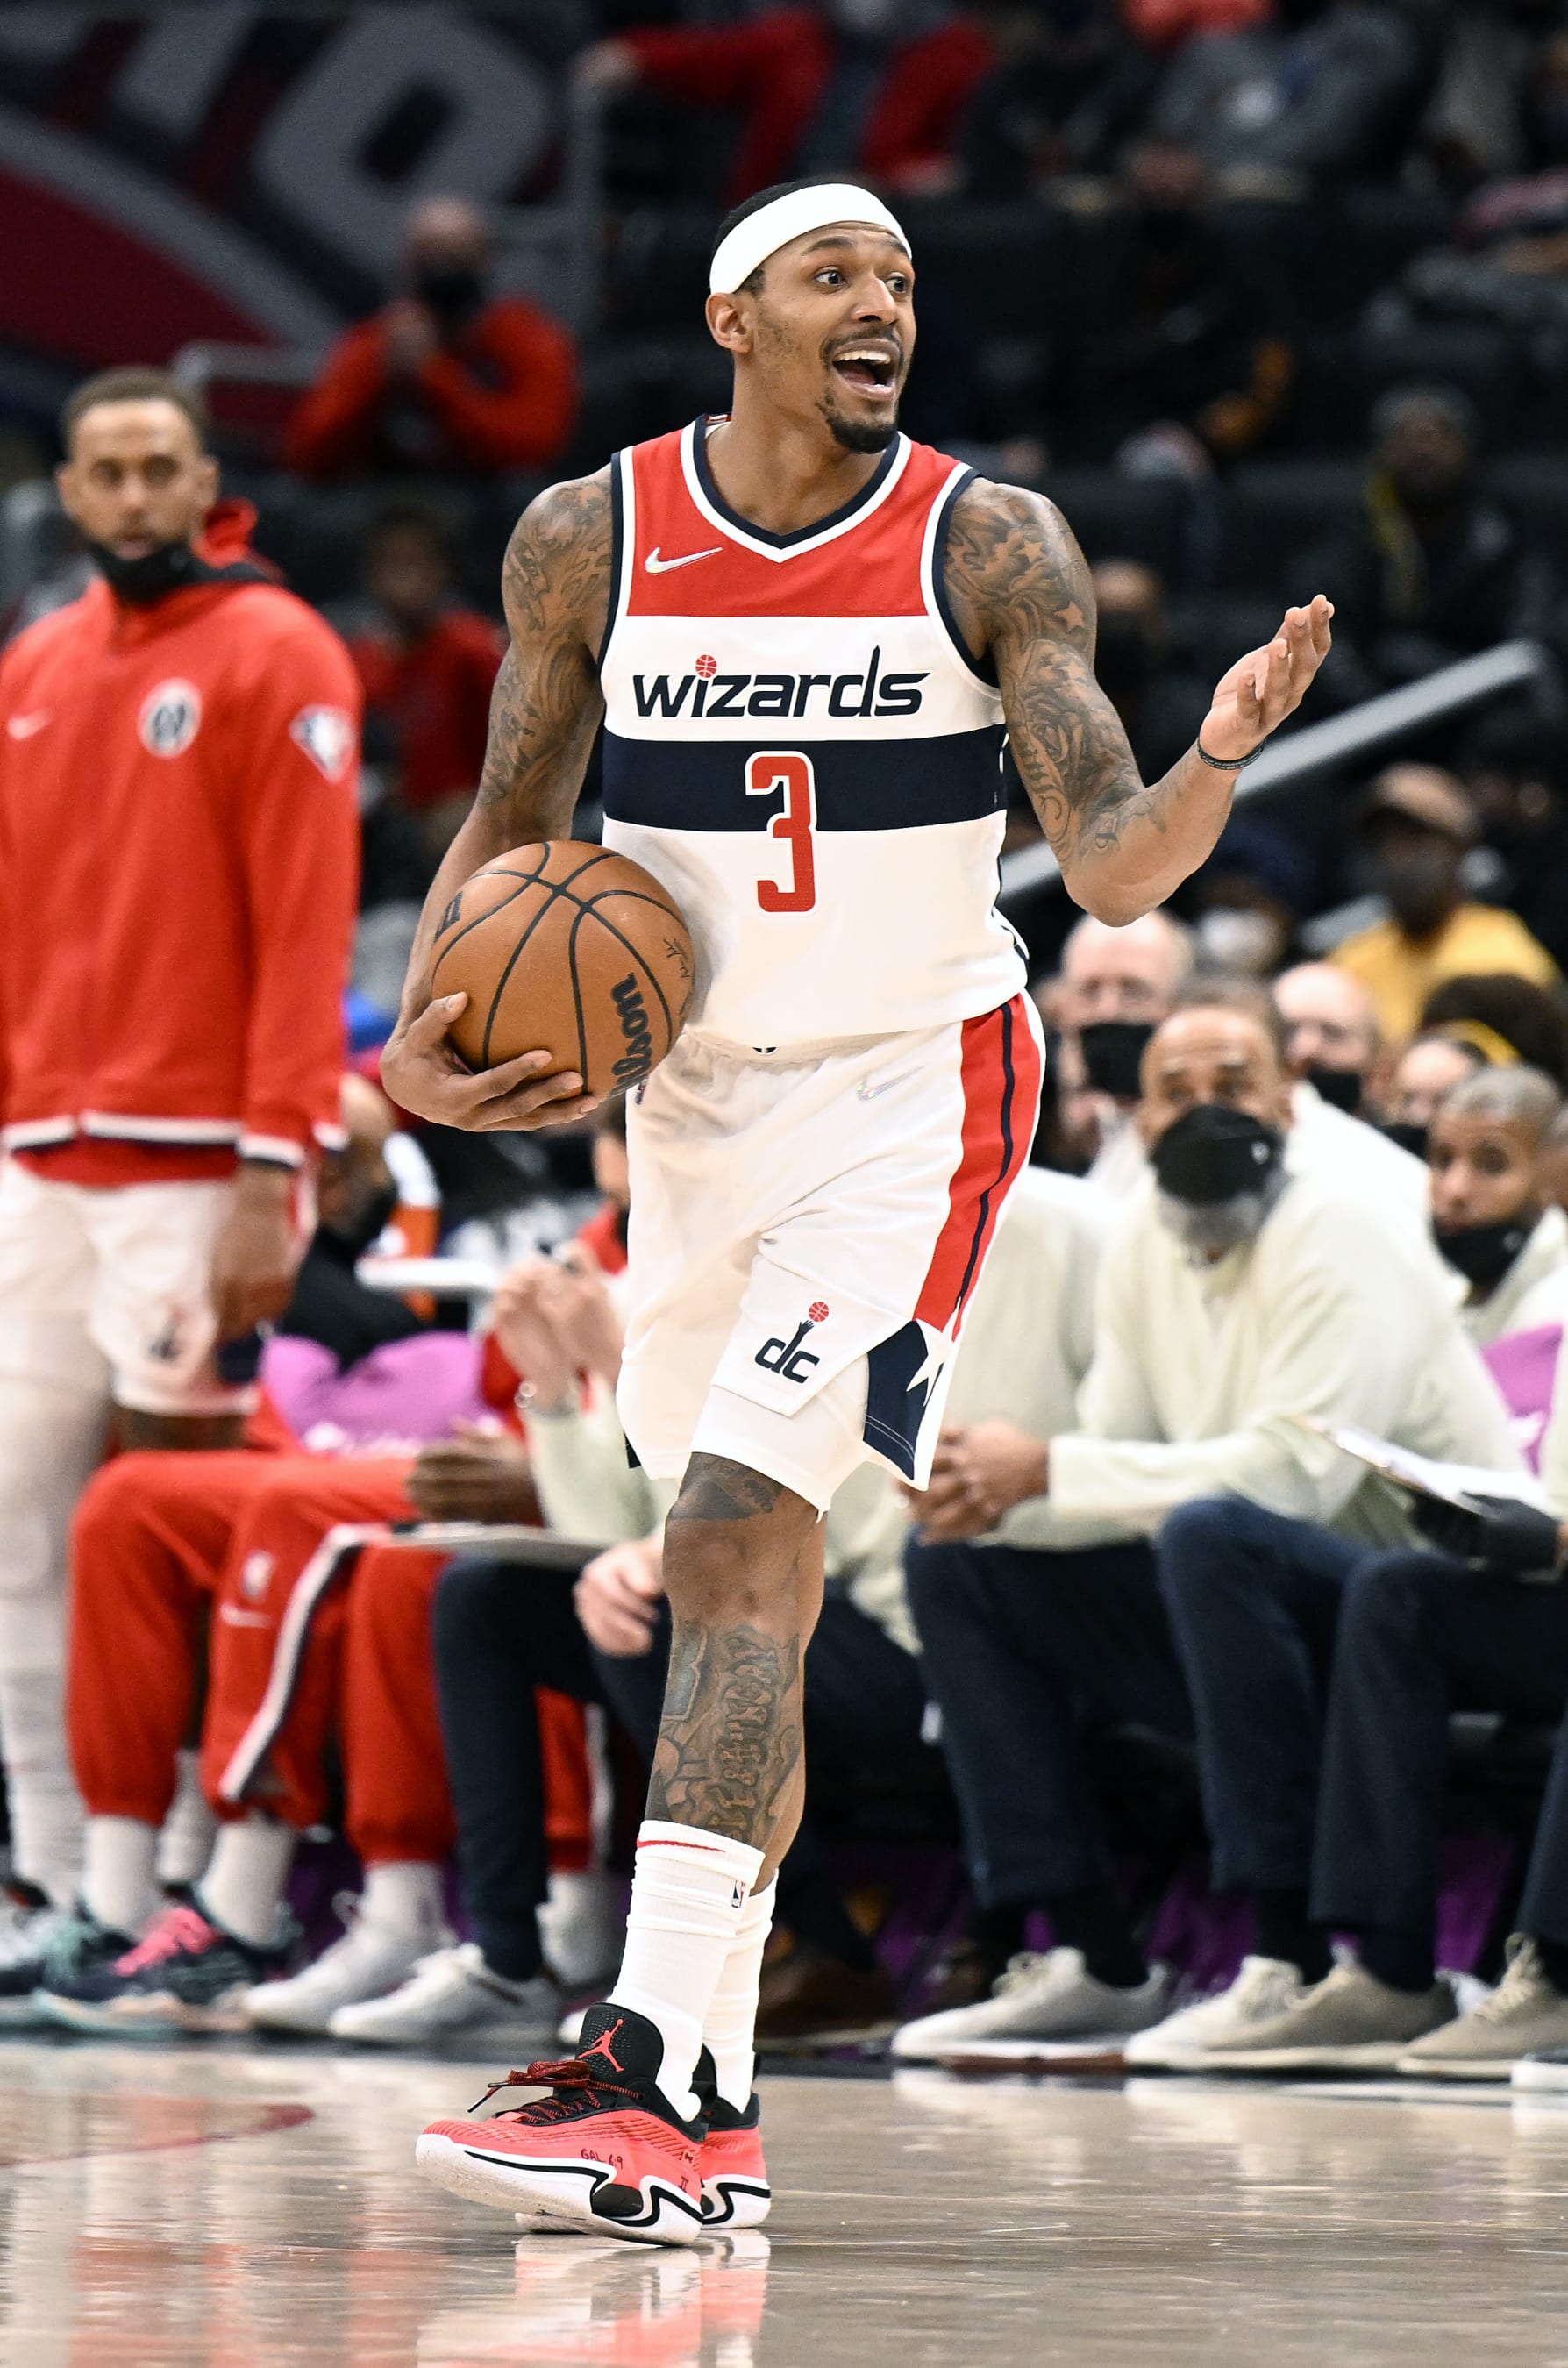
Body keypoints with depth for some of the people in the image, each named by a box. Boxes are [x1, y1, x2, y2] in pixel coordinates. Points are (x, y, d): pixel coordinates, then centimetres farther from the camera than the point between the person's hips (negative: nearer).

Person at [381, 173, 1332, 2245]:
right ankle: (711, 2050, 24)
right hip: (696, 1097, 4)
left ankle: (649, 2085, -26)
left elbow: (1111, 870, -12)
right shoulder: (589, 539, -2)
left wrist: (1213, 767, -33)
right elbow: (519, 823, 10)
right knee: (744, 1576, 13)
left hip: (911, 1084, -4)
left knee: (737, 1528, -19)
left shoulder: (992, 544, -9)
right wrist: (422, 1039, -5)